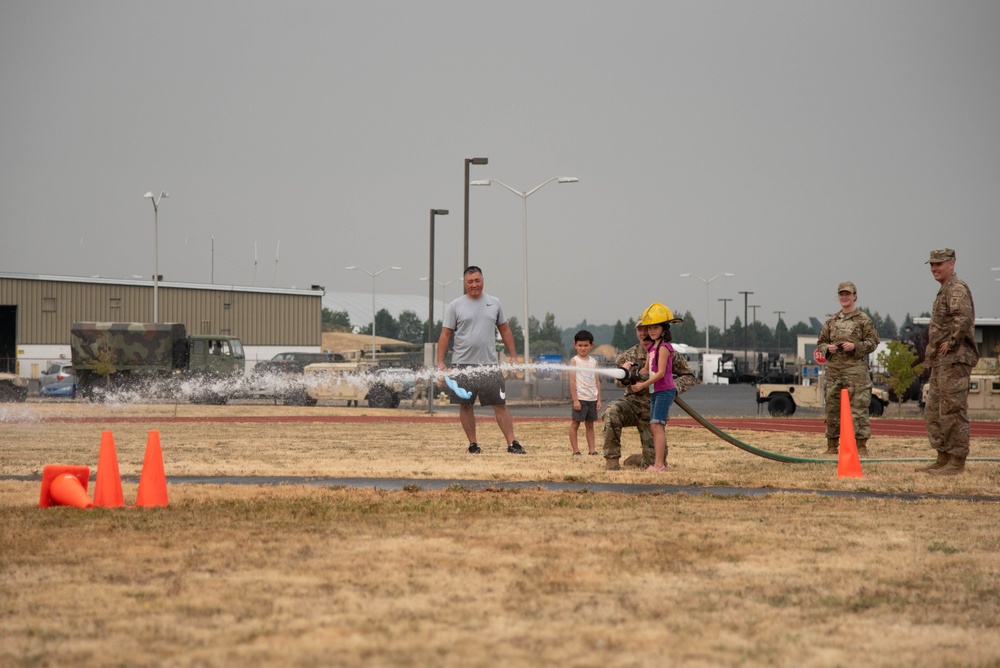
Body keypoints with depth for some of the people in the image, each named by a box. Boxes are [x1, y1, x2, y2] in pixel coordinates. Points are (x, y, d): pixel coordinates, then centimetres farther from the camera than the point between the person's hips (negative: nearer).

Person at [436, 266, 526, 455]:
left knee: (500, 404, -3)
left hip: (489, 365, 1)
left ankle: (512, 444, -2)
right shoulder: (455, 306, 2)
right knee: (466, 405, 3)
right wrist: (440, 364, -5)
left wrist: (513, 356, 9)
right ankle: (473, 444, 13)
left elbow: (505, 330, 16)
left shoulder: (494, 303, 10)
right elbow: (445, 335, 2)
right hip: (463, 365, -1)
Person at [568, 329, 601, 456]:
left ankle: (592, 449, 11)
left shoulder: (593, 362, 11)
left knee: (590, 424, 9)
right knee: (575, 424, -2)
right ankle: (575, 450, 1)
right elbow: (572, 381, -8)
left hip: (592, 398, 5)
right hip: (580, 398, -5)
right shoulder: (574, 361, -3)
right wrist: (575, 399, -13)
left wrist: (598, 399, 7)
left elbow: (597, 382, 12)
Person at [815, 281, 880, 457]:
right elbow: (820, 342, 19)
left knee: (858, 407, -8)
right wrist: (827, 348, -3)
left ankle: (861, 445, -5)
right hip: (834, 369, 5)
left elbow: (873, 342, 0)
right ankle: (832, 446, 14)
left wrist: (855, 346, -14)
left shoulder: (863, 319, 3)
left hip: (856, 368, -5)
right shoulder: (831, 321, 16)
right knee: (832, 407, 7)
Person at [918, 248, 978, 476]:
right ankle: (943, 459, 18)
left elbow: (964, 317, -29)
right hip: (940, 362, 11)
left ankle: (957, 461, -7)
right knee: (934, 412, 13)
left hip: (954, 360, -11)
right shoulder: (944, 291, 21)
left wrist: (950, 342, -21)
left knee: (953, 411, -9)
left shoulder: (956, 288, -12)